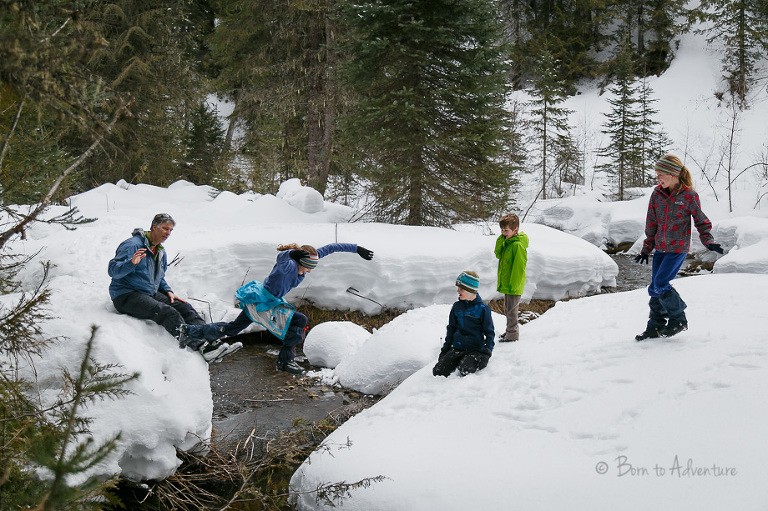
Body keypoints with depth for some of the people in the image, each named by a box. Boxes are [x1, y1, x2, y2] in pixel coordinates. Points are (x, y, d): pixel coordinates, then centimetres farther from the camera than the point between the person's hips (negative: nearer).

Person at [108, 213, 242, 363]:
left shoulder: (161, 252, 17)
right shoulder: (132, 245, -11)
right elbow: (112, 270, -19)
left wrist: (168, 291, 8)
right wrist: (131, 263, -38)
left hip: (151, 294, 8)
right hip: (126, 296, -8)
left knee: (184, 307, -13)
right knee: (166, 312, -30)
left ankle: (209, 344, -30)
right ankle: (197, 343, -46)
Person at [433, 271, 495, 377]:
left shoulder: (482, 309, -6)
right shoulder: (457, 307, 8)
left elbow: (490, 332, 0)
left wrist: (487, 352, -12)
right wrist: (445, 348, 15)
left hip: (475, 349, -4)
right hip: (457, 348, 4)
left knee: (465, 371, -32)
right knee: (438, 371, -14)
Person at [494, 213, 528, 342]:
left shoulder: (518, 245, -22)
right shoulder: (507, 241, 7)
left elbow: (519, 267, -22)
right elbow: (498, 255, 4)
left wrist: (513, 285, -22)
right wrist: (500, 241, -10)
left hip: (514, 285, -9)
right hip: (506, 283, 9)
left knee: (511, 310, 1)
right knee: (508, 309, 21)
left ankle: (512, 335, 12)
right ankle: (510, 330, 35)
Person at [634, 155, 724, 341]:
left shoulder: (689, 195, -10)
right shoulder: (657, 194, 3)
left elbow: (701, 220, -1)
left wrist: (708, 241, -15)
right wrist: (646, 249, 13)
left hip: (678, 248, -6)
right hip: (660, 248, 6)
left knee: (660, 285, -14)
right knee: (655, 288, 5)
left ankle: (679, 320, 4)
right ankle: (655, 327, 17)